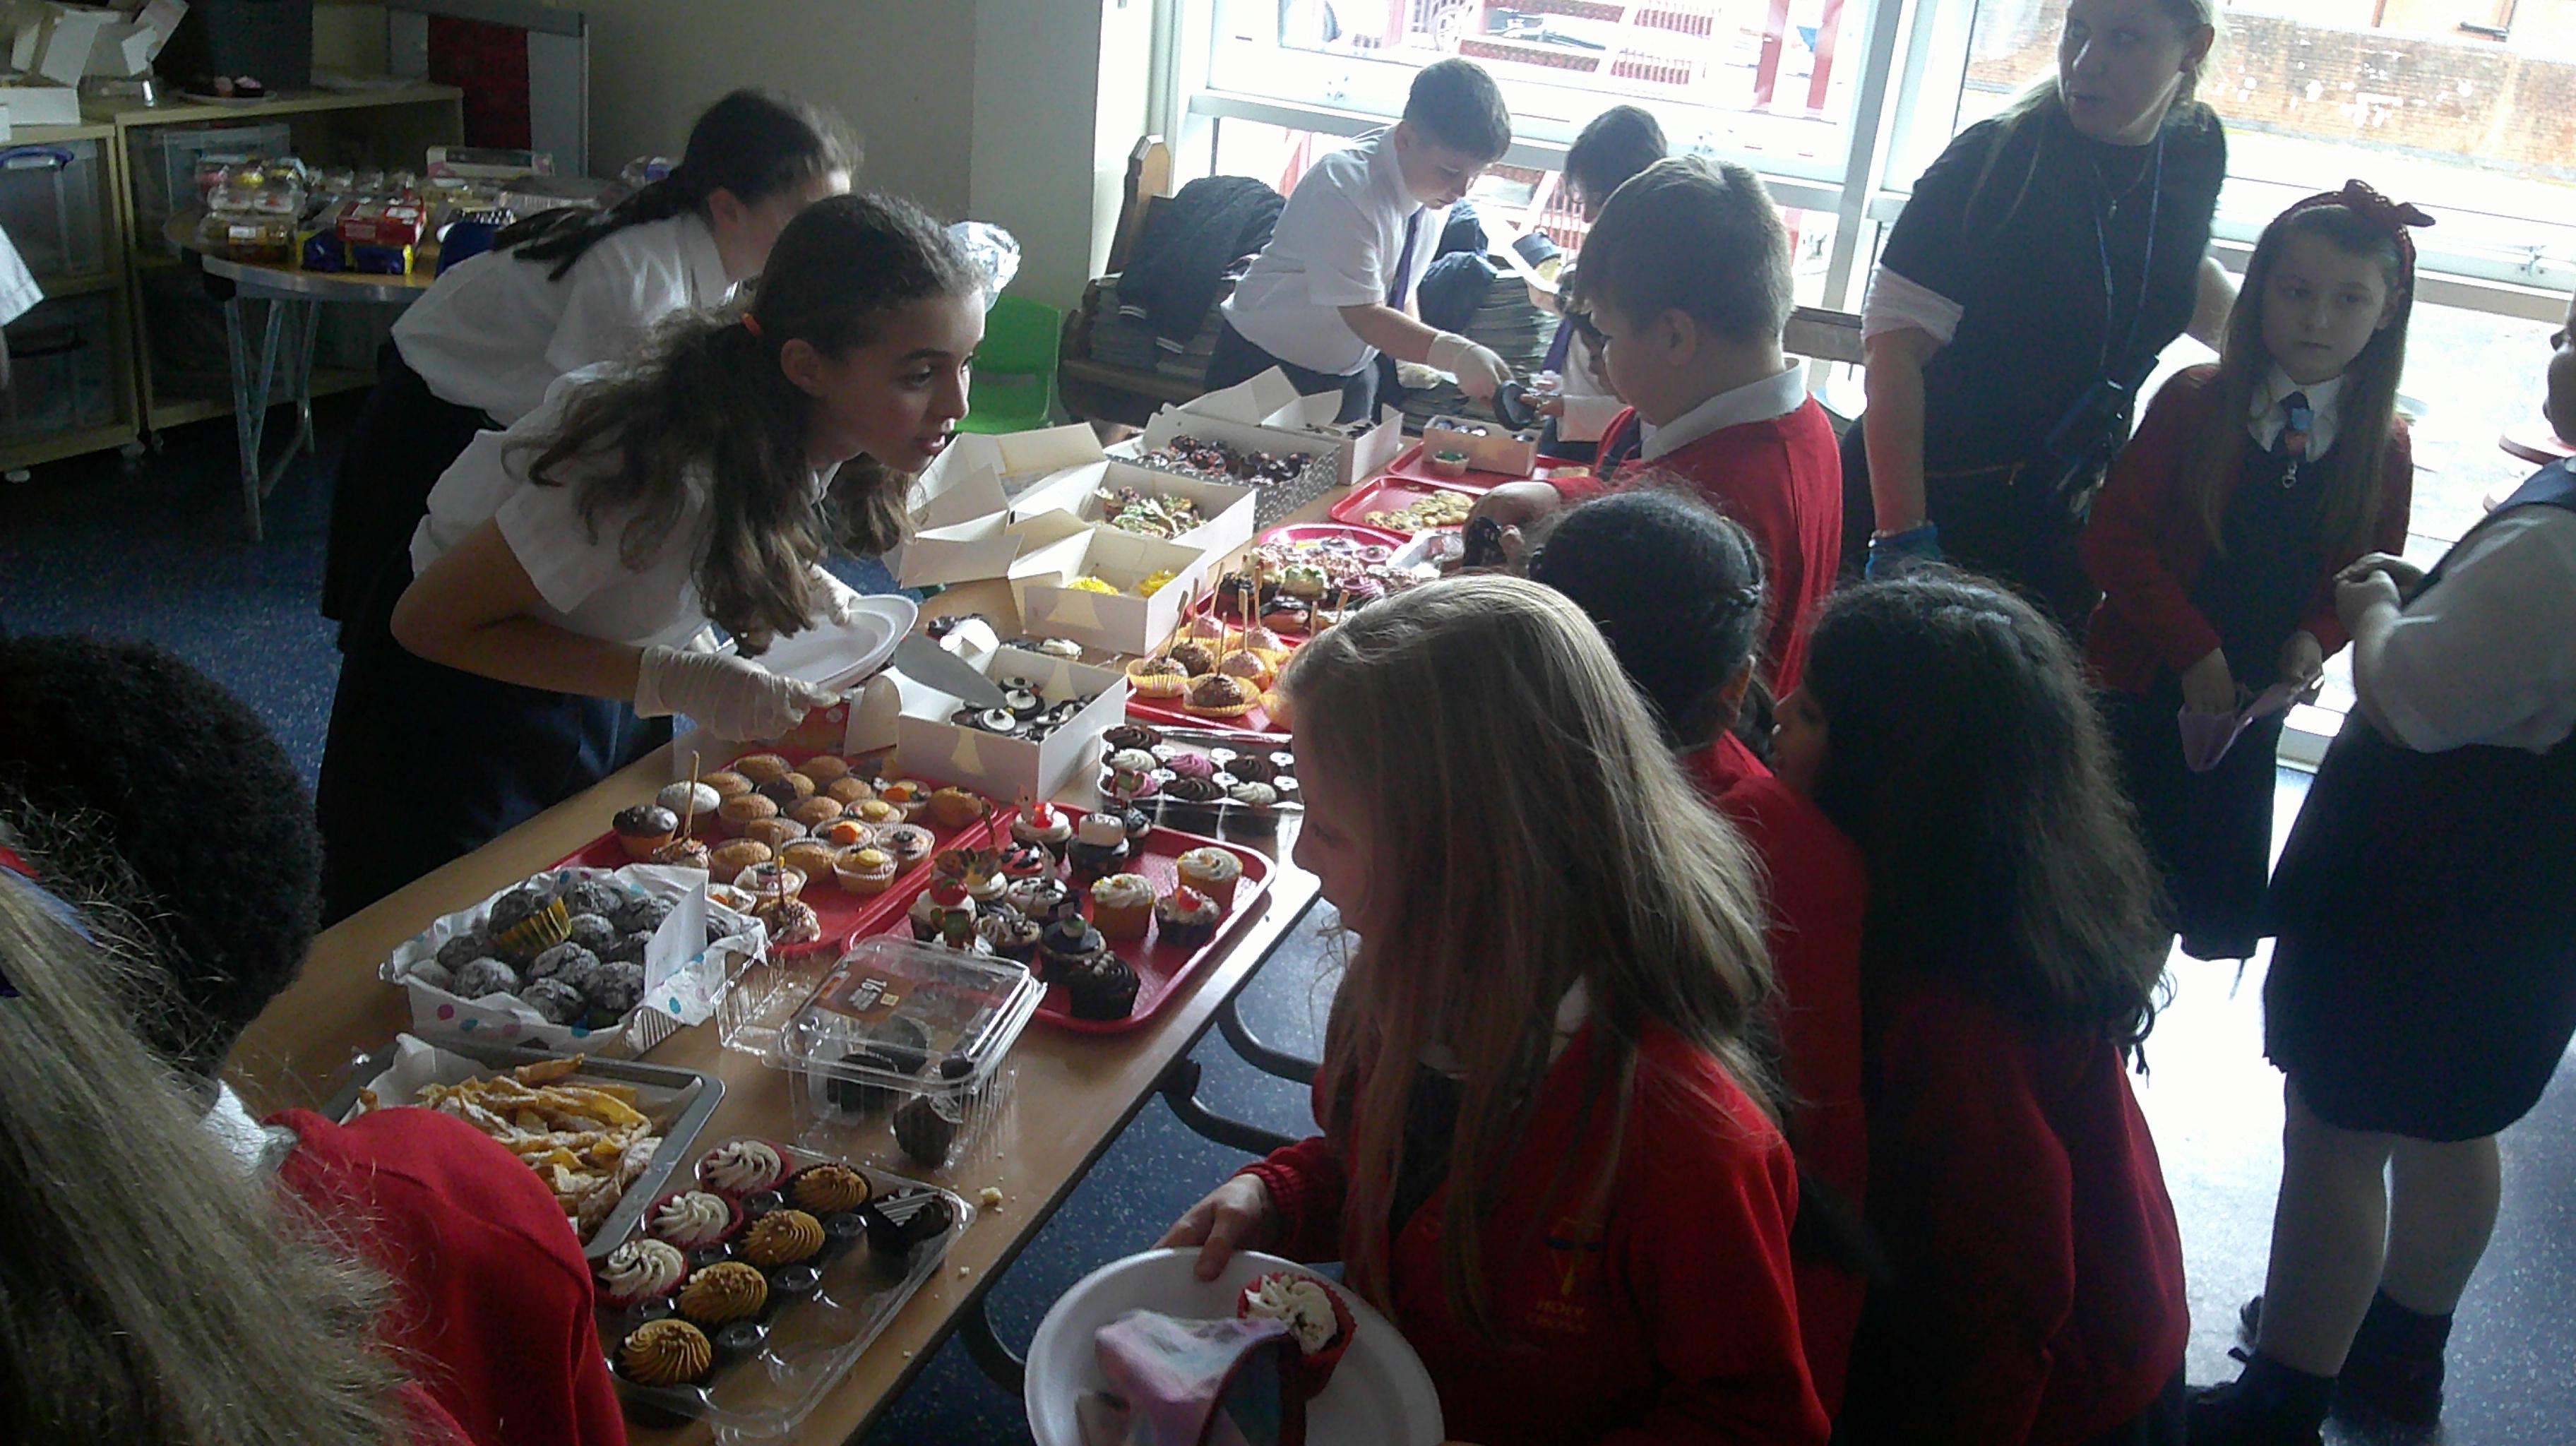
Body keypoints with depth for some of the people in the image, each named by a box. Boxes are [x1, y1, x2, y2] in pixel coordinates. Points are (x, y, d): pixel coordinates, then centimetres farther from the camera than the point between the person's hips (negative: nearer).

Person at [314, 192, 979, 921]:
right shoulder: (668, 472, -39)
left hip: (610, 720, 6)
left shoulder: (815, 441, -16)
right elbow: (428, 621, -29)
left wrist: (799, 583, -12)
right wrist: (675, 682, -35)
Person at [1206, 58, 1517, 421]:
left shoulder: (1440, 186, -7)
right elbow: (1364, 315, -35)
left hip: (1352, 370, 7)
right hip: (1267, 362, -6)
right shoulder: (1343, 189, -29)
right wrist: (1456, 354, -46)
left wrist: (1416, 350, -6)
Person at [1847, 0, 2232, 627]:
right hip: (1929, 500, -5)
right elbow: (1896, 340, -20)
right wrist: (1901, 536, -26)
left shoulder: (2195, 154, 3)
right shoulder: (1994, 159, -15)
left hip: (2053, 526, 6)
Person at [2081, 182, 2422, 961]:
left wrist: (2314, 643, -14)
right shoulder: (2194, 402, -9)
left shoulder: (2384, 450, -1)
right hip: (2138, 688, -2)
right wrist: (2193, 649, -19)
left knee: (2217, 911, 12)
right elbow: (2114, 538, -13)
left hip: (2252, 712, 3)